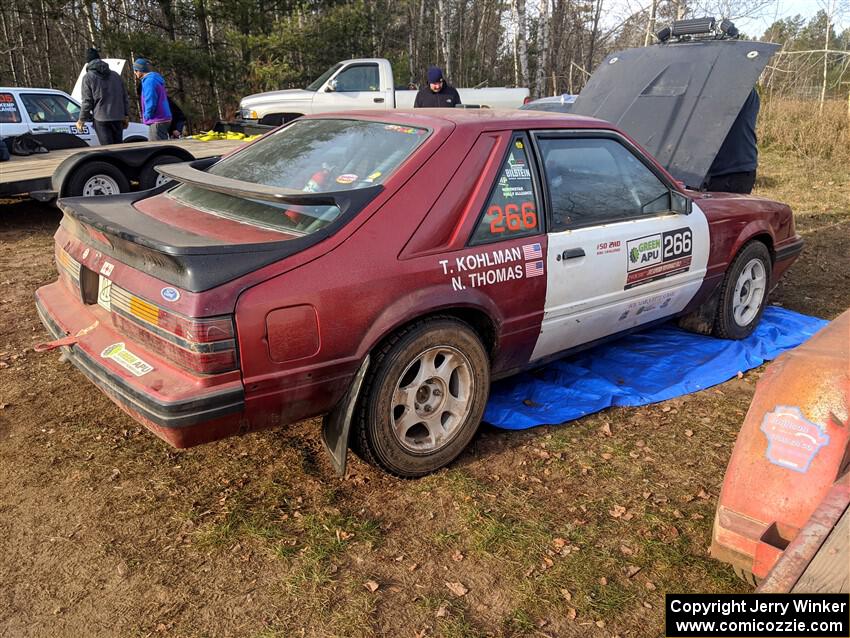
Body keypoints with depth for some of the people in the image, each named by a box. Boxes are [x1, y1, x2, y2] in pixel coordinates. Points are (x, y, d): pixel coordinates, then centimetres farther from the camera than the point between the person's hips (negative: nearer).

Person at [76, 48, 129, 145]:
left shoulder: (88, 77, -1)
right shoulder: (115, 75, 15)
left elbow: (87, 101, -5)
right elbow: (124, 96, 14)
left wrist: (82, 120, 3)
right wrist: (126, 115, 18)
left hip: (101, 119, -5)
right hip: (118, 117, 5)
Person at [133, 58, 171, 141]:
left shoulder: (149, 81, -14)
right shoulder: (156, 79, 17)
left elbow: (151, 103, -21)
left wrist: (147, 116, -7)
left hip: (157, 121, -10)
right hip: (164, 118, 10)